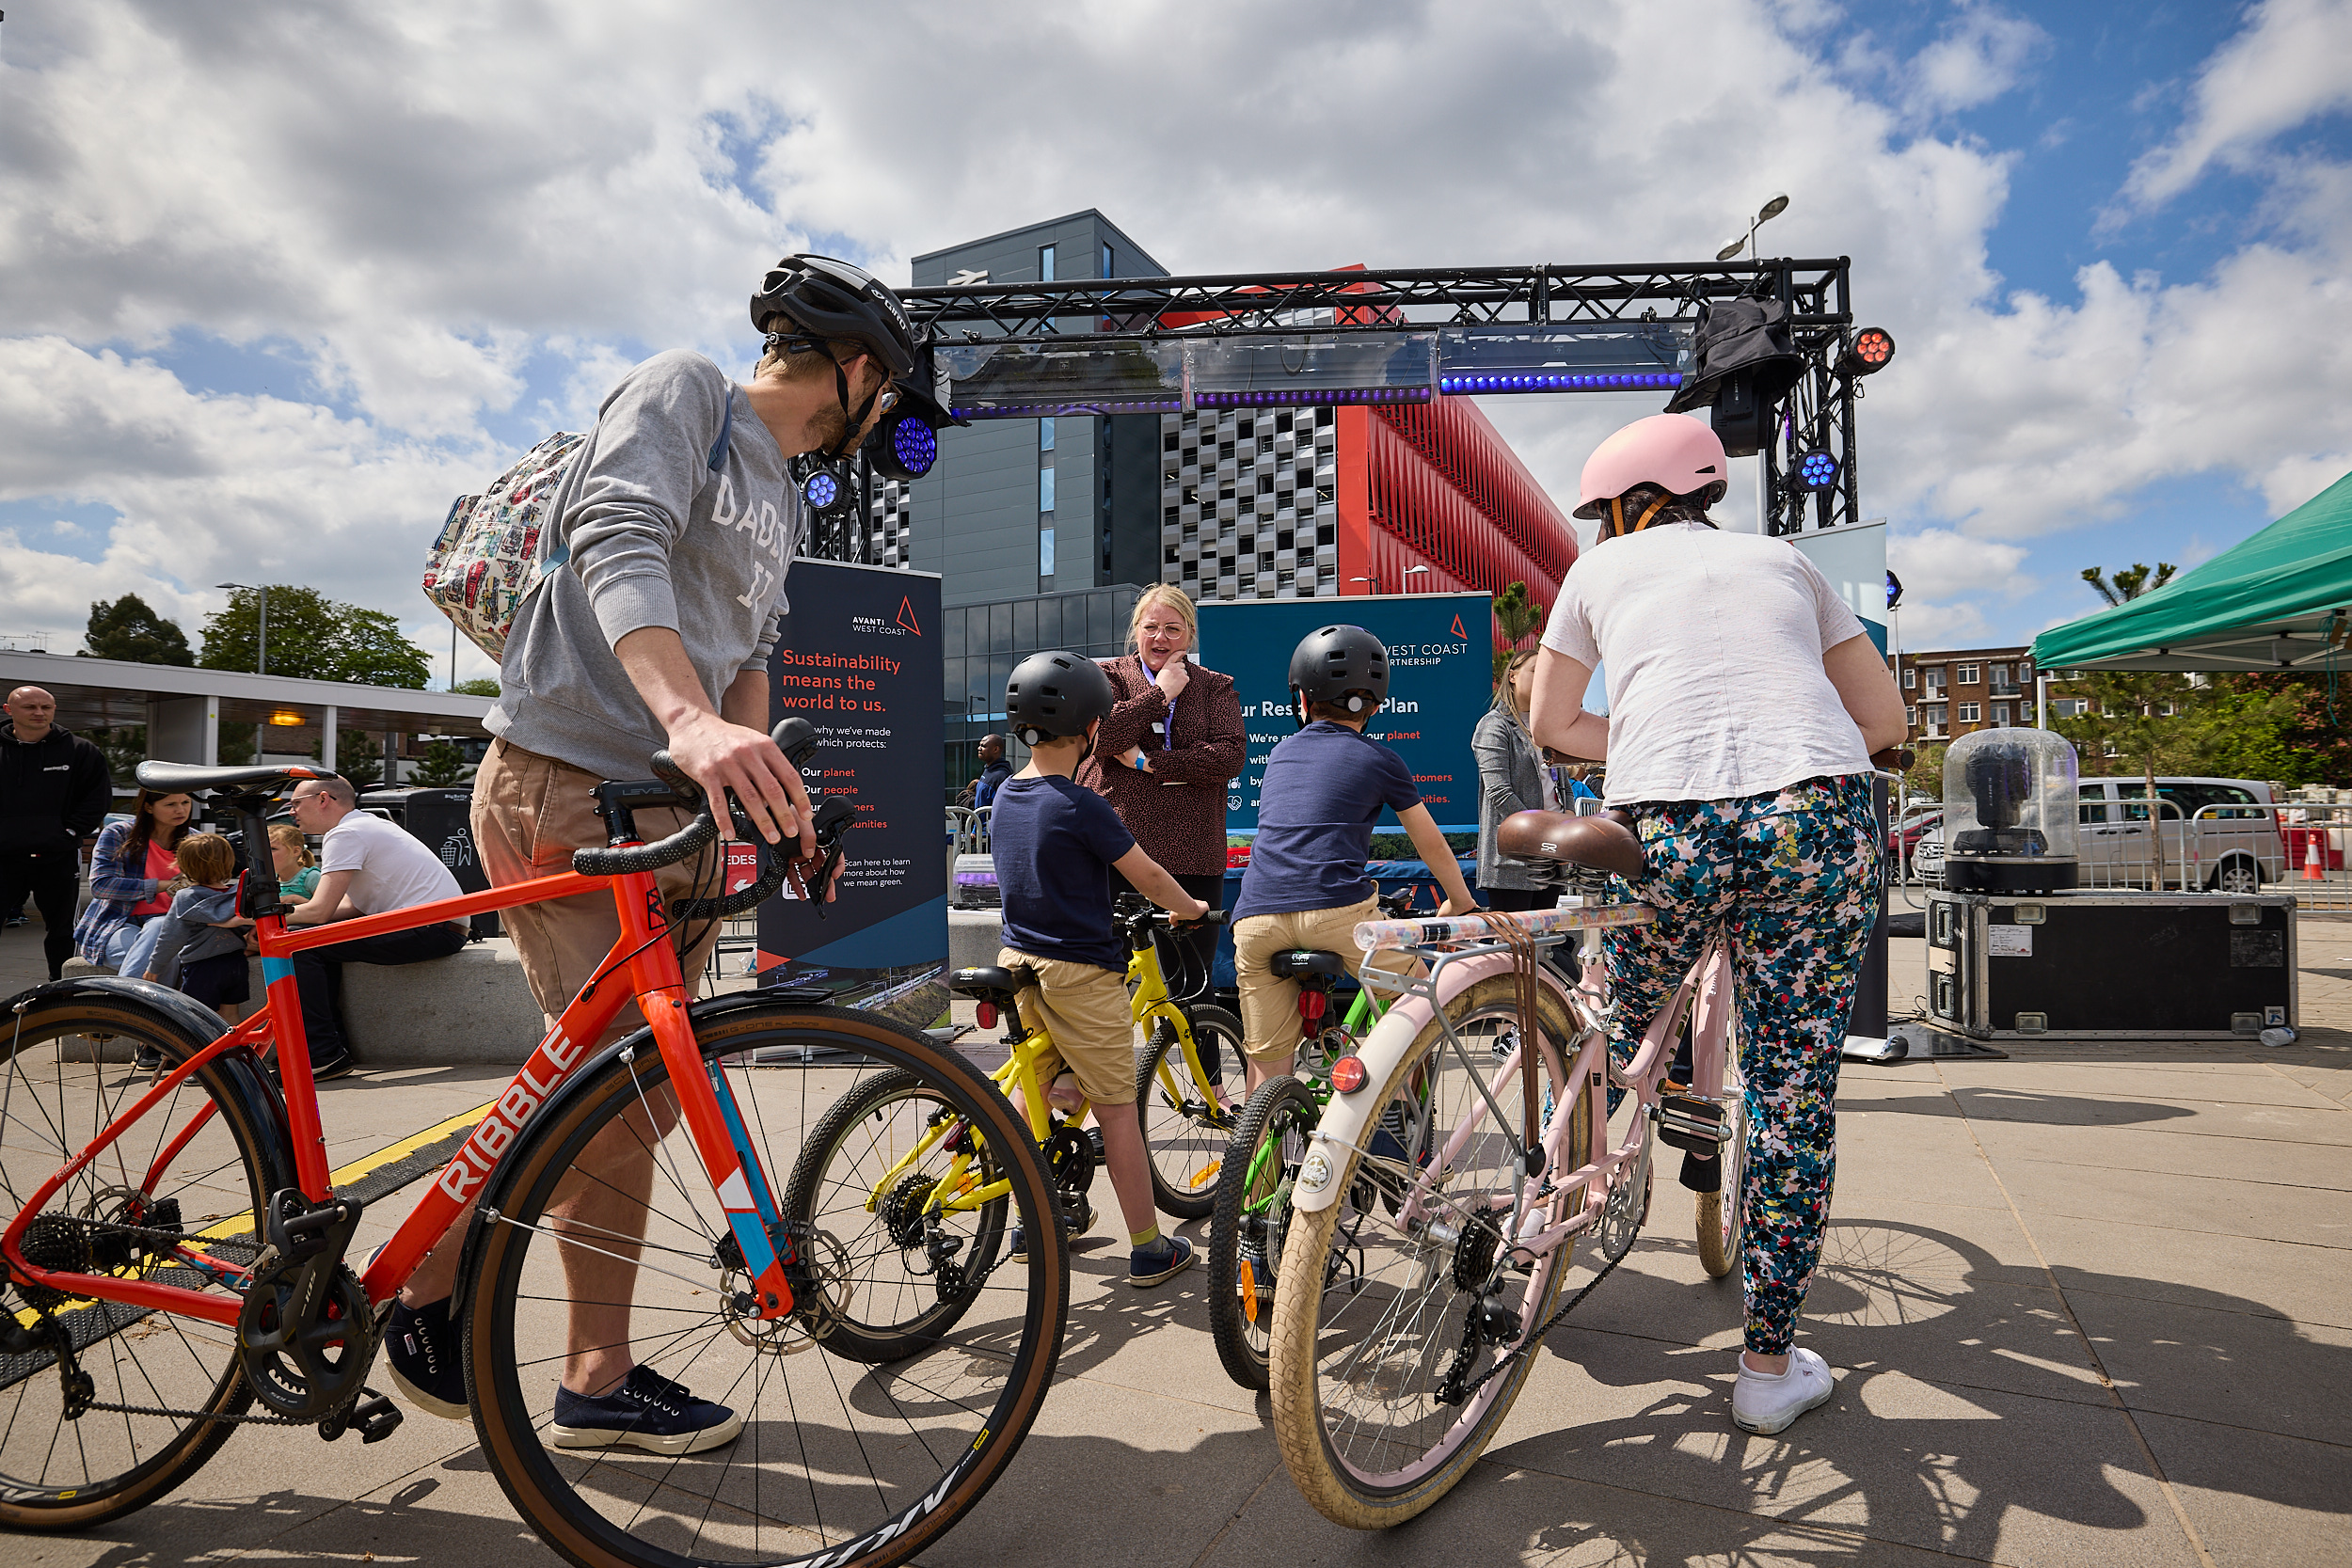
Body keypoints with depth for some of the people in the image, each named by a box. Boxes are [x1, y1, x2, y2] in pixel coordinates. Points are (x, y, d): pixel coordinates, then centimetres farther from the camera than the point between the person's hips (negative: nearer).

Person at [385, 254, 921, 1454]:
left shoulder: (783, 507, 22)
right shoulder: (683, 389, -4)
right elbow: (616, 545, -21)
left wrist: (775, 795, 1)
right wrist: (686, 717, -38)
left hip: (672, 807, 9)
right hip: (565, 786, -8)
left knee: (645, 1095, 8)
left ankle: (599, 1380, 19)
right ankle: (424, 1290, 12)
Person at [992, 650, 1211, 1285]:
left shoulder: (1006, 796, 3)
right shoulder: (1081, 806, -18)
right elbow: (1148, 876, -10)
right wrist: (1189, 907, 8)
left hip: (1019, 962, 7)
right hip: (1081, 972, -7)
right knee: (1116, 1109, 2)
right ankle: (1149, 1250, 10)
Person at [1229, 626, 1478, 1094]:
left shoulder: (1281, 752, 22)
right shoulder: (1379, 760, 12)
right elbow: (1433, 846, 22)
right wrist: (1462, 904, 39)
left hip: (1255, 916, 3)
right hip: (1335, 909, -3)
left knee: (1266, 1066, 10)